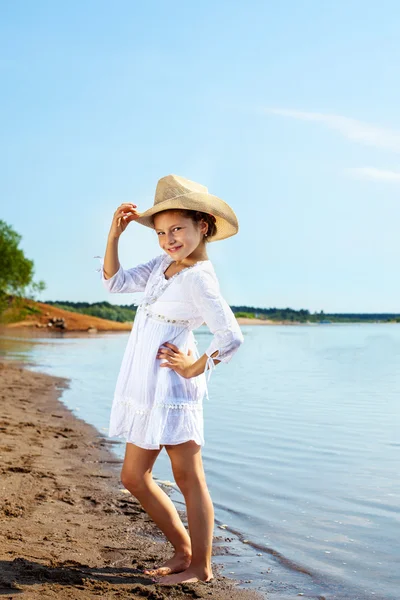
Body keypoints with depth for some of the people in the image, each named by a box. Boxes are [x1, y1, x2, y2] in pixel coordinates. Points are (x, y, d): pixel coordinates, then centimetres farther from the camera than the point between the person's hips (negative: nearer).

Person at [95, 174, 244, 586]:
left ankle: (201, 567, 18)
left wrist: (195, 368, -11)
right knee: (134, 477, 15)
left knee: (189, 479, 3)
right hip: (145, 389, 10)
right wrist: (114, 234, 6)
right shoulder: (163, 264, 9)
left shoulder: (198, 277, -16)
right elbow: (115, 281, 15)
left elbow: (231, 337, -23)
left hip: (171, 389, -9)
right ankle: (183, 550, 28)